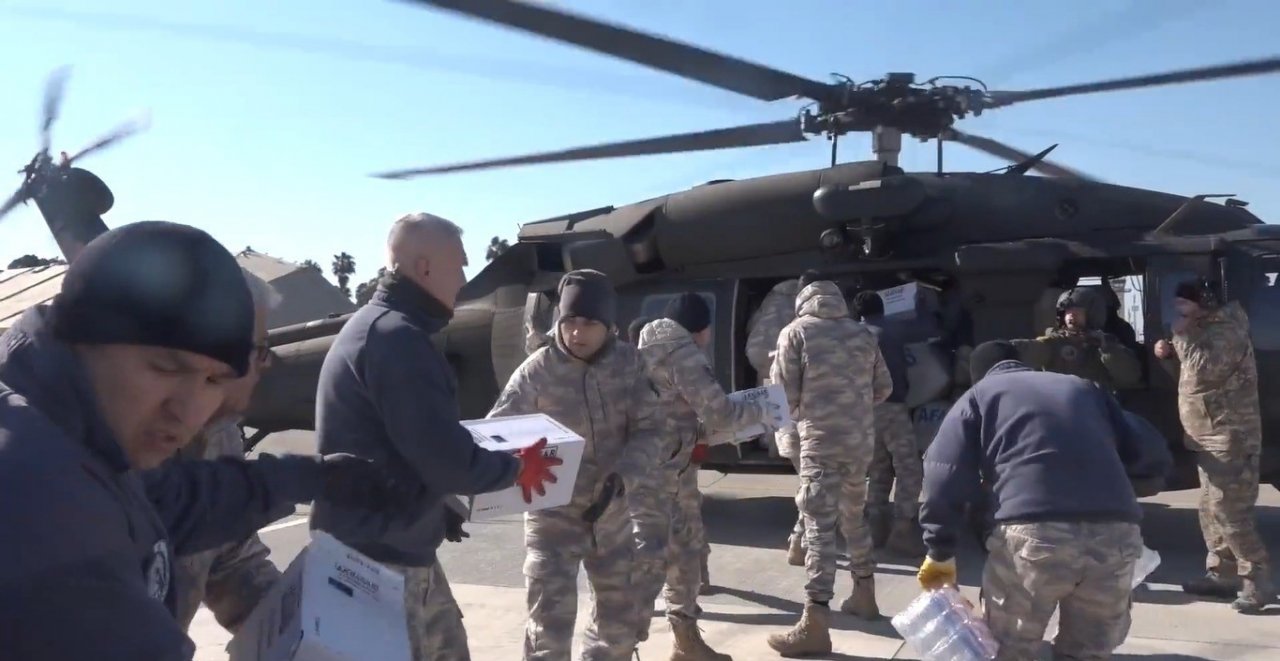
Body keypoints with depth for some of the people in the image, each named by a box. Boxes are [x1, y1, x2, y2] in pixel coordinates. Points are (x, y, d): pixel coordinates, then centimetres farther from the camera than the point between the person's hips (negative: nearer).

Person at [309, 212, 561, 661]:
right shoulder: (397, 338, -22)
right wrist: (517, 469, -8)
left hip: (385, 544, 10)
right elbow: (446, 461, -25)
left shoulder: (372, 325, 13)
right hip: (380, 555, -10)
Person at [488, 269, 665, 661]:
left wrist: (622, 475, -23)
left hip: (613, 511, 4)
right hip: (553, 512, -3)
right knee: (551, 617, -9)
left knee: (622, 612, 17)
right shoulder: (537, 371, -15)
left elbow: (649, 431, -7)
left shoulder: (630, 363, -7)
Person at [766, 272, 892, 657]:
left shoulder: (796, 332, -4)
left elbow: (784, 395, -5)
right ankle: (864, 596, 36)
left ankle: (815, 625, -7)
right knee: (854, 516, 23)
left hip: (821, 441, -6)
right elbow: (884, 388, 16)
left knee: (819, 527, -6)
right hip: (861, 438, 6)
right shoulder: (861, 333, 11)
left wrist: (797, 412, 16)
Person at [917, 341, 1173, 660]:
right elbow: (1151, 454, 28)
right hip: (1115, 532, 4)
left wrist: (940, 551, 17)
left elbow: (945, 477, 8)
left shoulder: (978, 395, 20)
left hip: (1035, 533, -3)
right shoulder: (1083, 387, 30)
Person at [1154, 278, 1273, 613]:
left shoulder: (1226, 331, -14)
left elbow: (1204, 369, -27)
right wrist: (1169, 355, 6)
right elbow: (1190, 372, 24)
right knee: (1212, 510, 13)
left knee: (1229, 512, -12)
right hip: (1211, 439, 10)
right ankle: (1221, 575, 20)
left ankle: (1259, 582, -6)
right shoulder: (1207, 330, 17)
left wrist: (1182, 336, -17)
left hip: (1229, 439, -10)